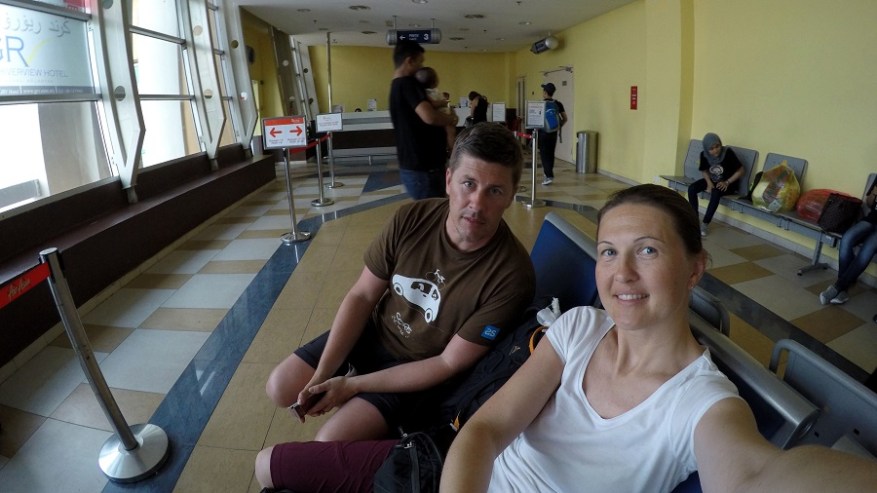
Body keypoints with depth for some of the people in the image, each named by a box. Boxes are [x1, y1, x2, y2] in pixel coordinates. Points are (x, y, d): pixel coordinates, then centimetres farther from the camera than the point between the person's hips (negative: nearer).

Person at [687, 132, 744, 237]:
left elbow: (741, 170, -15)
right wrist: (709, 183, -11)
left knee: (716, 192, -36)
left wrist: (727, 182, -24)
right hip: (712, 180, 5)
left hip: (729, 182, -5)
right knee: (691, 188, -19)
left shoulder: (728, 152, -22)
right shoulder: (704, 155, -10)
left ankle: (706, 223, -27)